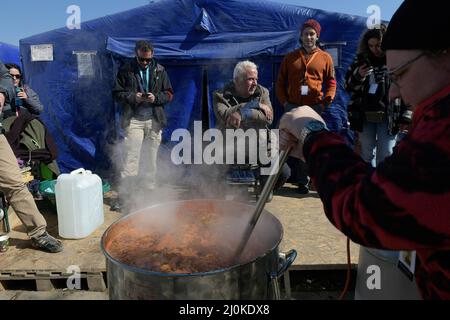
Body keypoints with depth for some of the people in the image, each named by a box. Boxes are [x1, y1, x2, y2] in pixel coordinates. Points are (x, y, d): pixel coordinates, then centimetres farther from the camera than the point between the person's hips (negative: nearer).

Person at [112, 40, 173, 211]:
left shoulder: (160, 71, 8)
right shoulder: (126, 71, 2)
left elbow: (169, 94, 10)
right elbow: (117, 93, 5)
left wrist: (156, 98, -10)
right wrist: (132, 97, -13)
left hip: (154, 120, 2)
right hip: (134, 120, -2)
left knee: (151, 158, 9)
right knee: (132, 157, -7)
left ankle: (151, 190, 21)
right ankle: (124, 193, 0)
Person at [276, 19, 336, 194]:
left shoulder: (325, 58, 8)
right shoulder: (290, 58, 11)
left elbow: (331, 82, 8)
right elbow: (280, 82, 11)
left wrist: (327, 101, -6)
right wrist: (284, 102, 0)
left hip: (315, 107, -1)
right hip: (292, 107, 2)